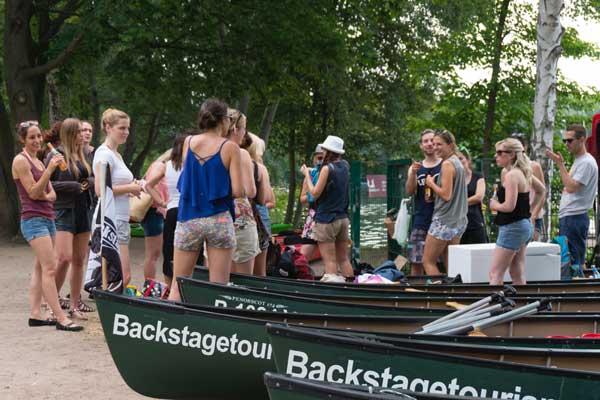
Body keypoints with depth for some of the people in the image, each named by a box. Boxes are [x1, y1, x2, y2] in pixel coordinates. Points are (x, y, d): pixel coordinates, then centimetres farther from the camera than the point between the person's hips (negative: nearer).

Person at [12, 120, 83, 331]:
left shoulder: (39, 161, 17)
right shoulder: (20, 160, -8)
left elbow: (52, 194, 14)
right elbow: (33, 192, -14)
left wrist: (44, 195, -9)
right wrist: (50, 169, -22)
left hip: (47, 218, 9)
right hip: (33, 219, -9)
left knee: (40, 268, 8)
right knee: (50, 268, -14)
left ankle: (35, 314, 11)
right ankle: (60, 317, -16)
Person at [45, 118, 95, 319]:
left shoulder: (83, 155, 14)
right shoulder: (55, 155, -6)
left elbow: (93, 178, 22)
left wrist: (90, 182, -1)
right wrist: (71, 186, -16)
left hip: (83, 211, 7)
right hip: (64, 210, -7)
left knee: (79, 260, 7)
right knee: (64, 258, -17)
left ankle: (74, 305, 14)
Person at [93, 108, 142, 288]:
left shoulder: (116, 155, 19)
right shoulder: (104, 154, -10)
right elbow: (100, 190, -20)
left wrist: (132, 188, 7)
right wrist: (129, 188, -11)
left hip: (121, 220, 10)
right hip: (111, 220, -10)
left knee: (123, 275, 7)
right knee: (123, 276, -14)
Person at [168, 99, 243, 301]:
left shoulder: (188, 142, 4)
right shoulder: (230, 148, -6)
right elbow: (237, 191, -7)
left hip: (188, 219, 3)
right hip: (219, 219, -3)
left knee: (178, 285, 8)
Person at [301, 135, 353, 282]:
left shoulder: (327, 168, -13)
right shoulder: (345, 166, 7)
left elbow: (314, 194, -12)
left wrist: (307, 174, -2)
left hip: (326, 219, -7)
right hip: (343, 219, 7)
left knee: (330, 261, -7)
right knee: (343, 259, 11)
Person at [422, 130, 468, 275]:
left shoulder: (447, 164, -14)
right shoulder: (458, 163, 15)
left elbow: (446, 194, -20)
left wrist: (431, 183, -5)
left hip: (444, 221, -9)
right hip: (458, 221, 9)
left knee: (428, 261, -2)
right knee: (450, 264, 9)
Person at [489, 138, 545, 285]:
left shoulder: (511, 175, -17)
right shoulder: (524, 172, 11)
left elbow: (509, 206, -24)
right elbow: (541, 190, 25)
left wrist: (494, 205, -6)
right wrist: (532, 213, 22)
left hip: (513, 227, -10)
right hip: (526, 225, 10)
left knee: (495, 273, -8)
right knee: (518, 275, 12)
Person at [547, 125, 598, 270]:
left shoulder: (587, 162, -13)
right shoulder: (577, 161, 19)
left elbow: (571, 187, -22)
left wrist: (560, 164, -20)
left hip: (575, 217, -10)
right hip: (566, 217, 10)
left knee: (574, 260, -10)